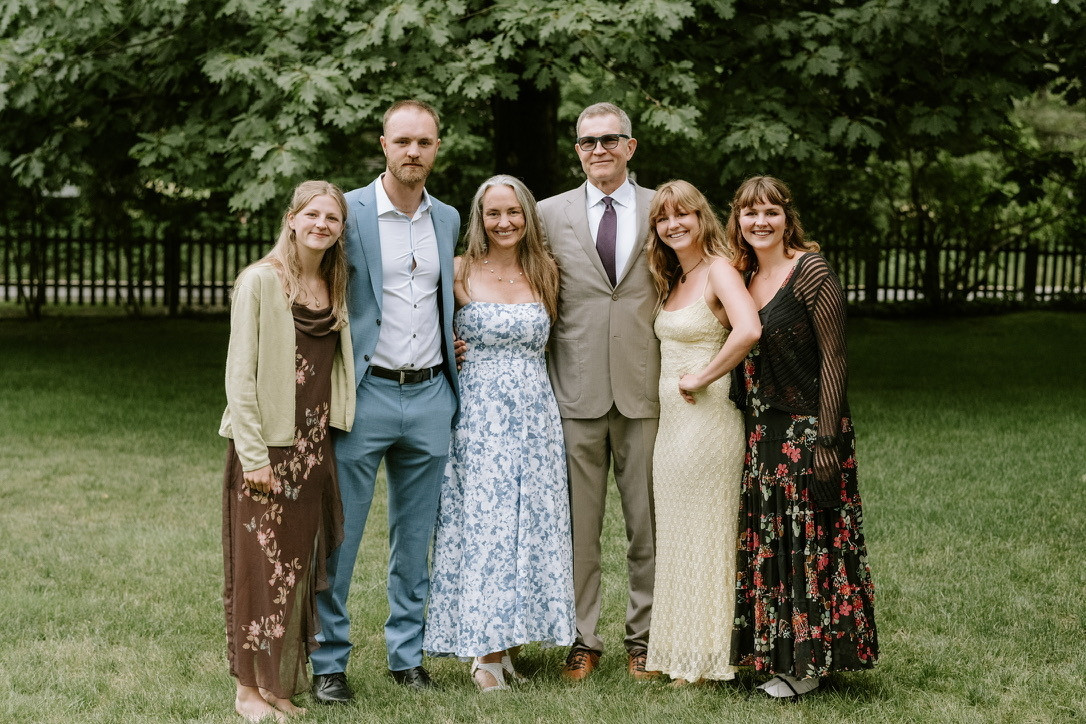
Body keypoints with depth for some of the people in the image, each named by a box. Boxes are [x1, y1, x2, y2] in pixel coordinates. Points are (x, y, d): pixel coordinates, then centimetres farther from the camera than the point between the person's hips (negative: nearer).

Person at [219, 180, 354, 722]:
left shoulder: (336, 287, 11)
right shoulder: (259, 281, -8)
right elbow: (239, 375, -10)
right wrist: (252, 454, -15)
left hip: (314, 448, 6)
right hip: (267, 445, -6)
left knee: (298, 565, 10)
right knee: (260, 565, -1)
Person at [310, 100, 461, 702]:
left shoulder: (448, 219, 11)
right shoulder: (347, 212, -5)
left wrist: (455, 346, 10)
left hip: (430, 396, 5)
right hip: (365, 393, -4)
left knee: (415, 537, 12)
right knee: (339, 534, 0)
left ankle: (407, 653, 23)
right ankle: (328, 661, 11)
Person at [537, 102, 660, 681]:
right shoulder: (551, 214, 8)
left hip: (645, 389, 0)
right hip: (577, 392, 0)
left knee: (647, 524, 6)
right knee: (578, 526, 5)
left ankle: (645, 638, 18)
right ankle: (581, 639, 16)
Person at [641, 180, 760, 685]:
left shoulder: (719, 270, -11)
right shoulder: (671, 282, 15)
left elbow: (748, 330, -28)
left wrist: (702, 377, -19)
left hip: (707, 417, -9)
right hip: (671, 421, 9)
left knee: (704, 534, -1)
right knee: (676, 535, 13)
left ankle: (705, 661, 9)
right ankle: (678, 652, 23)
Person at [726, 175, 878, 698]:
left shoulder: (811, 272, -10)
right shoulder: (744, 277, 11)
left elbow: (833, 357, -13)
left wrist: (827, 439, -18)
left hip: (806, 430, -7)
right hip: (761, 434, 7)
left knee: (809, 540, -1)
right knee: (766, 542, 10)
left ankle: (810, 660, 9)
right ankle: (779, 651, 20)